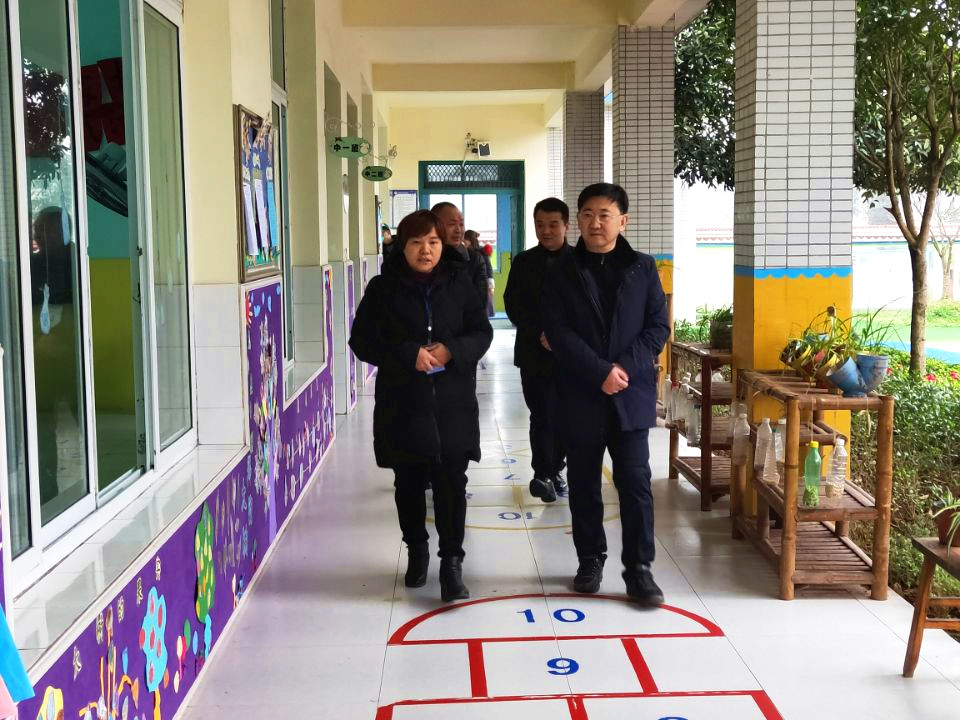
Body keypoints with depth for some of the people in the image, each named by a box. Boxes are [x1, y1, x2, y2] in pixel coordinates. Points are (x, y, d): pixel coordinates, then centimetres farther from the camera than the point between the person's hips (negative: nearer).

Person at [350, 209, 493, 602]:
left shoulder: (458, 283, 2)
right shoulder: (383, 288, -2)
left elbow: (482, 332, 5)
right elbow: (362, 341, -4)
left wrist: (452, 350, -15)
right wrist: (408, 354, -18)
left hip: (453, 404, 0)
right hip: (403, 404, 0)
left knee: (452, 485, -3)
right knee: (409, 484, 13)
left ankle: (452, 563, 5)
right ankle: (416, 551, 32)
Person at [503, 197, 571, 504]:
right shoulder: (523, 262, 4)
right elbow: (513, 306, -1)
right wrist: (540, 334, -15)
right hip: (535, 352, -1)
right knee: (542, 415, -3)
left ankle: (553, 470, 21)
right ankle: (543, 475, 7)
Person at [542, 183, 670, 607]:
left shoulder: (643, 269, 4)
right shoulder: (561, 273, 1)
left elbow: (658, 327, 1)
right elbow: (559, 332, -7)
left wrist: (625, 367, -13)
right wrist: (600, 372, -17)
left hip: (632, 395, 0)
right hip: (581, 396, 1)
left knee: (635, 481, -1)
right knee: (583, 482, 10)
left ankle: (639, 569, 8)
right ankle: (590, 560, 24)